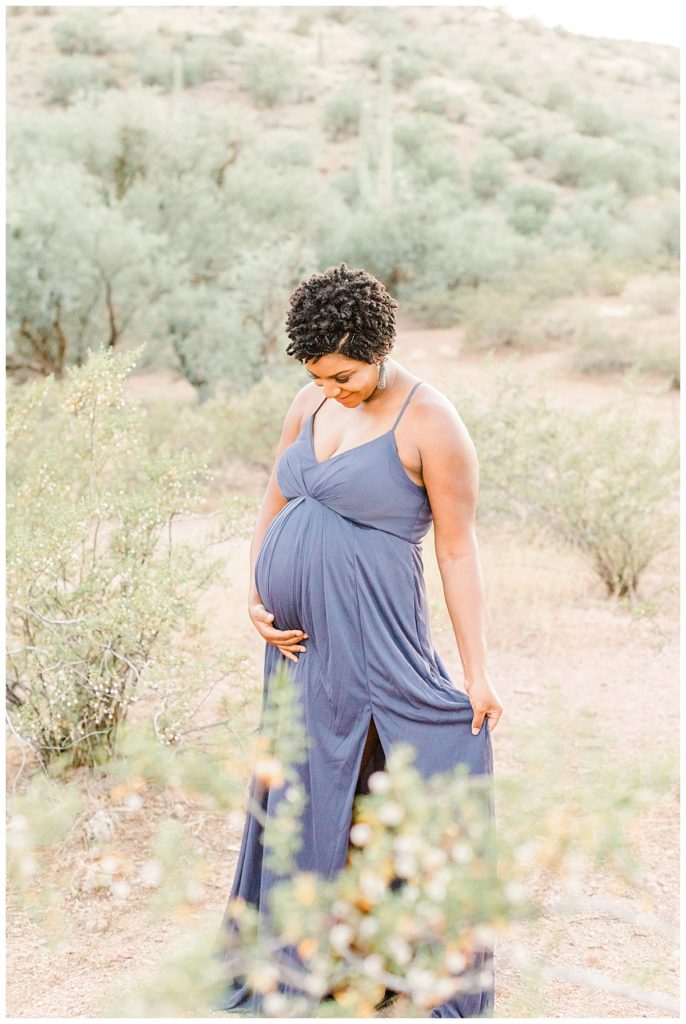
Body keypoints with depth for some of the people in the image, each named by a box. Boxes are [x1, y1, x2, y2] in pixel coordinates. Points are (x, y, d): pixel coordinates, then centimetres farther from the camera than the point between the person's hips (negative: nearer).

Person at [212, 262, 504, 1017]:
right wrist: (255, 600, 3)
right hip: (298, 641, 7)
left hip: (369, 639, -7)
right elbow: (273, 504, 16)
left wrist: (476, 673, -11)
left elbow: (458, 551, -11)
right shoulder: (312, 403, 8)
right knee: (298, 787, 16)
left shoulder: (430, 424, -11)